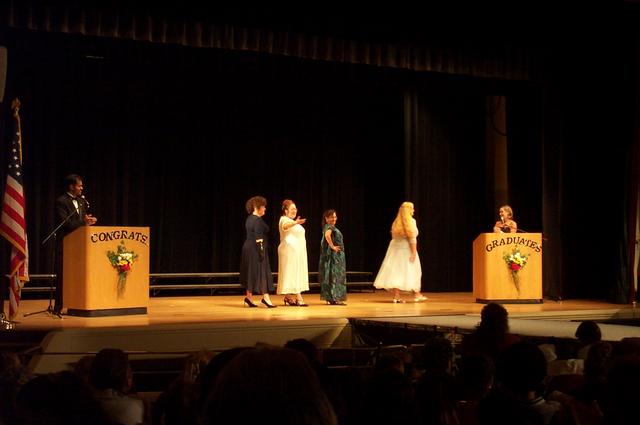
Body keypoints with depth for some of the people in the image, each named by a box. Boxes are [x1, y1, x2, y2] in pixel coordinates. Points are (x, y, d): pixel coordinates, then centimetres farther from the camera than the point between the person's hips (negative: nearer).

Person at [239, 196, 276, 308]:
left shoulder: (249, 219, 14)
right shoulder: (258, 220, -15)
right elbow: (258, 238, -20)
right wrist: (261, 251, -19)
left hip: (248, 248, 9)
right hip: (256, 249, -9)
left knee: (251, 273, 12)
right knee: (261, 272, -6)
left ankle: (249, 296, 14)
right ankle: (265, 297, -7)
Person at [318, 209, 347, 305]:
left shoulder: (332, 227, 16)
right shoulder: (328, 227, -14)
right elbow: (327, 235, -34)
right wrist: (332, 246, -26)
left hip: (337, 255, 10)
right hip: (333, 255, -10)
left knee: (337, 275, 11)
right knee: (334, 276, -9)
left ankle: (331, 298, 14)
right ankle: (334, 298, -9)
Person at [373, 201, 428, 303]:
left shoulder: (396, 222, 11)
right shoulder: (411, 221, -8)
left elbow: (394, 236, 12)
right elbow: (412, 237, -14)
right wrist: (414, 252, -15)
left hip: (395, 248, 6)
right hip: (406, 248, -6)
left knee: (396, 270, 2)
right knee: (412, 271, 6)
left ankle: (396, 295, -2)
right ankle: (416, 294, 16)